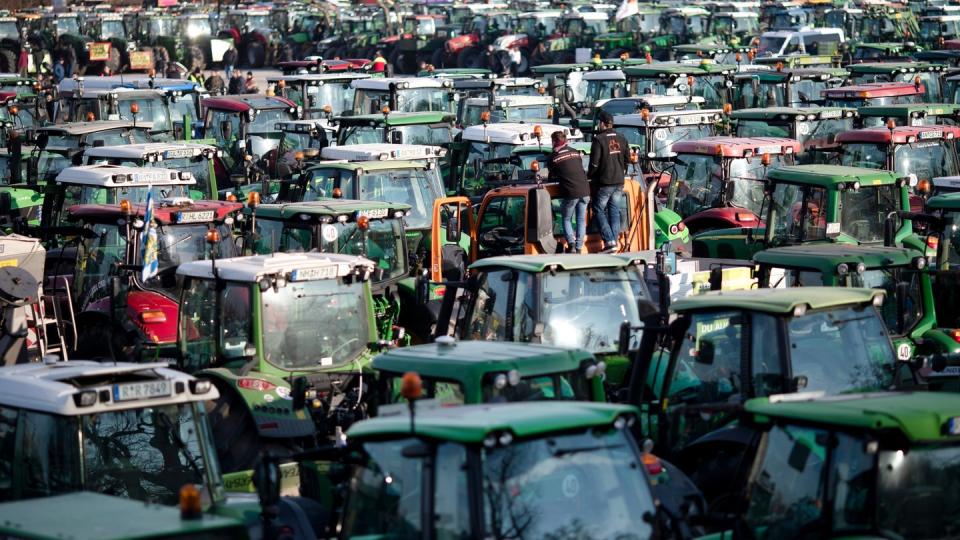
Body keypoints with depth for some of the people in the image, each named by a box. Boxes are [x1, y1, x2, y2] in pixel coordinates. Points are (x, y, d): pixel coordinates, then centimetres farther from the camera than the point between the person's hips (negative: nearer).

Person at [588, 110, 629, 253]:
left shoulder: (599, 139, -15)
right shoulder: (621, 139, 6)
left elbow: (594, 162, -15)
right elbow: (627, 159, 12)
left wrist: (589, 175, 2)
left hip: (604, 182, -6)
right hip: (619, 182, 6)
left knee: (599, 210, 3)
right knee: (614, 210, 12)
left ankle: (609, 241, -9)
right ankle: (614, 239, 9)